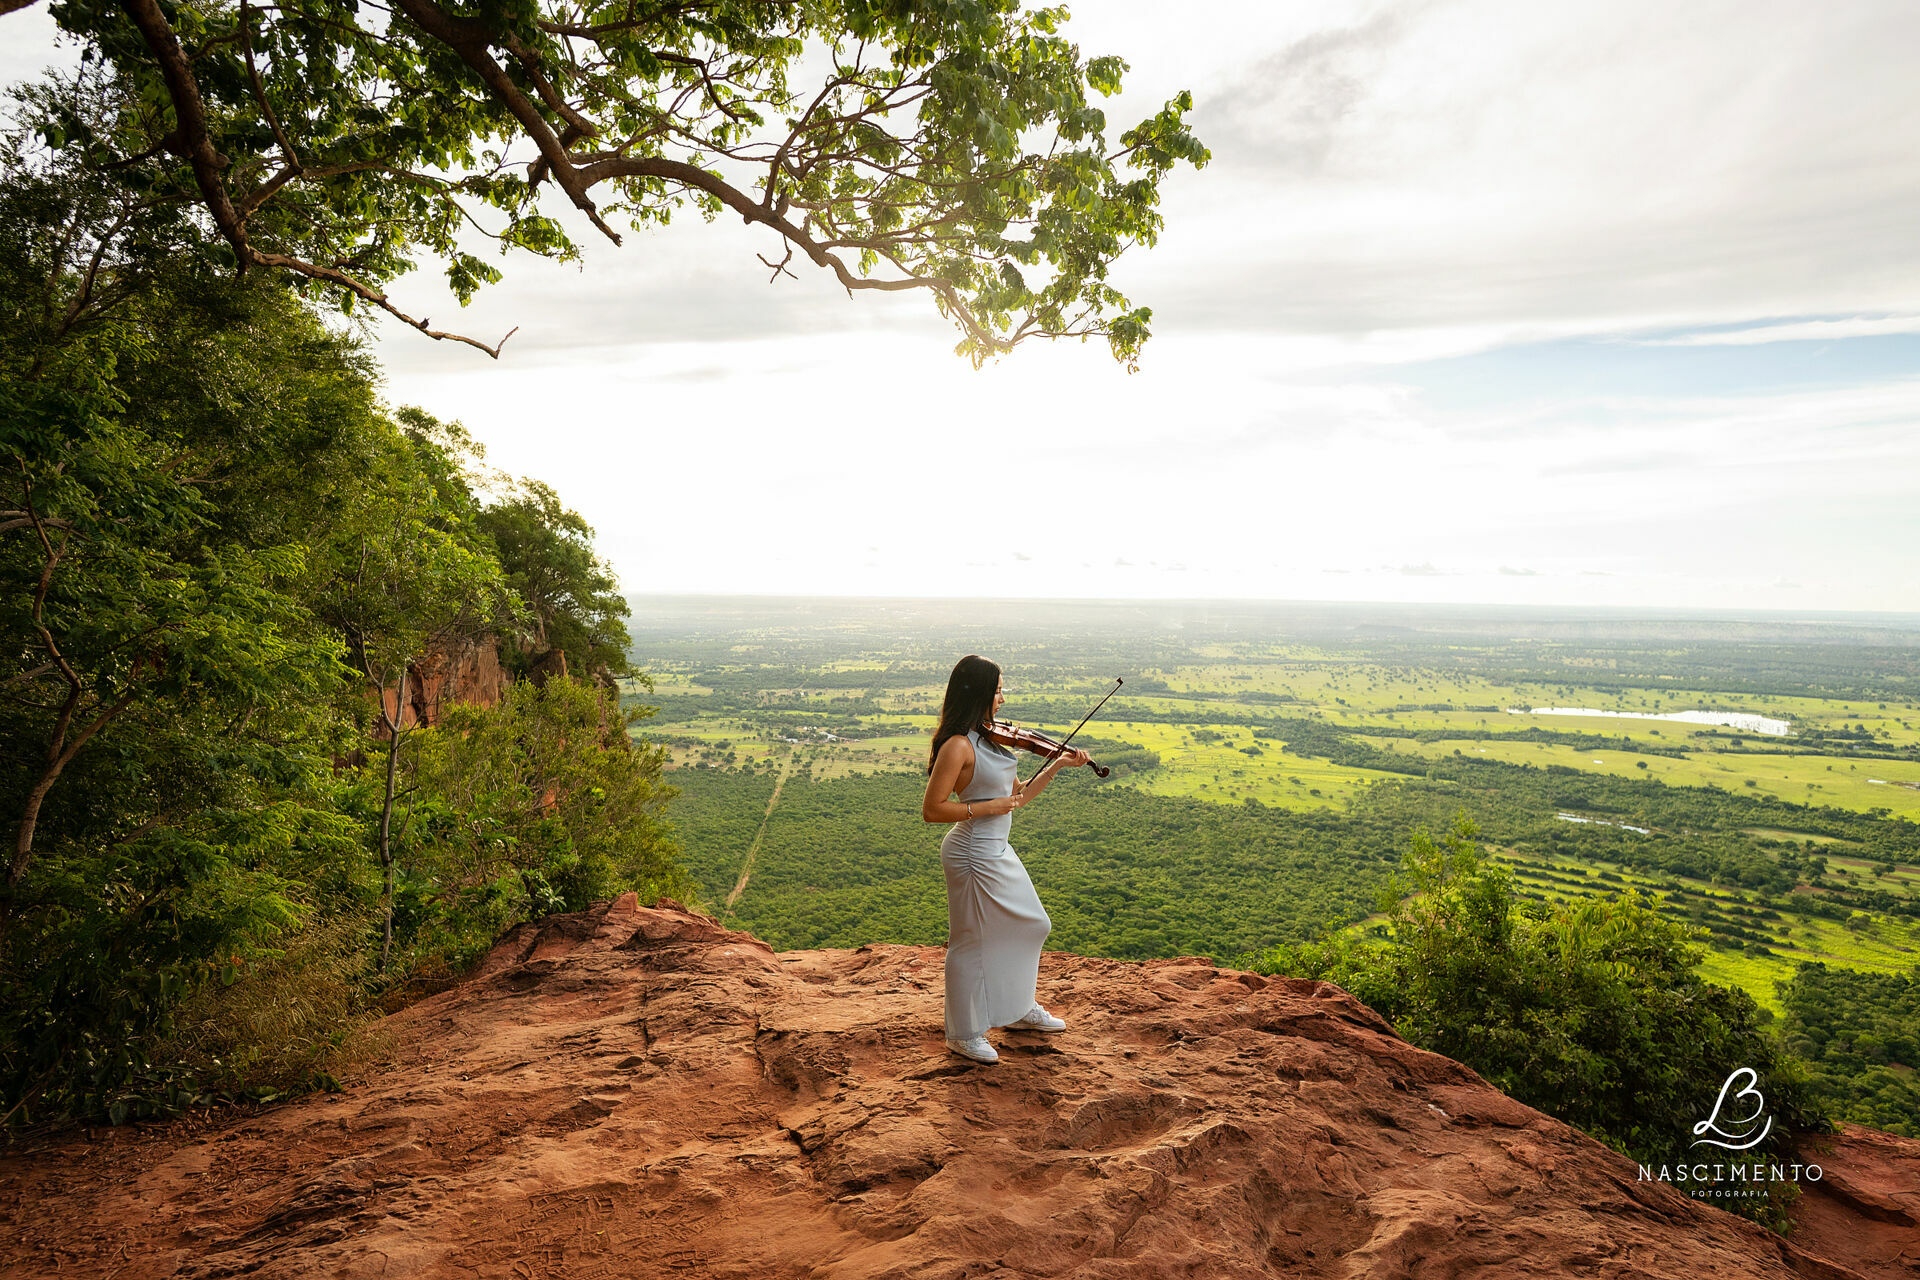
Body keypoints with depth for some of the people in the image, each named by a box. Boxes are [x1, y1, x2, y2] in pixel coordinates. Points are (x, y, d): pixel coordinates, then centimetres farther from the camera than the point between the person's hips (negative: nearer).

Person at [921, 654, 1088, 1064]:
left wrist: (1057, 764, 5)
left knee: (1030, 926, 22)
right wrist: (988, 807, -22)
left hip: (997, 851, 10)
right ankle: (963, 1034, 24)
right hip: (973, 856, -10)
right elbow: (932, 810, -22)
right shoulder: (958, 745, -20)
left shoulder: (989, 739, 8)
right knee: (973, 942, 5)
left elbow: (1019, 795, 11)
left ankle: (1019, 1008, 42)